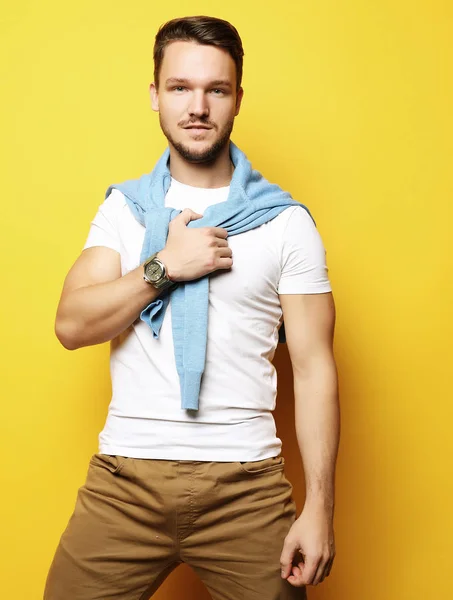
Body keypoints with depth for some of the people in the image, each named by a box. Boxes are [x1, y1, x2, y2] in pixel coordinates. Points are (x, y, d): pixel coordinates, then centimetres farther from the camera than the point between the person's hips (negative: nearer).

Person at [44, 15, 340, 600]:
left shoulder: (287, 222, 0)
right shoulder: (123, 207, 8)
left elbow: (314, 366, -2)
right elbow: (71, 326, -2)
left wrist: (320, 507, -7)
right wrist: (164, 266, -12)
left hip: (246, 485, -1)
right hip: (125, 476, 2)